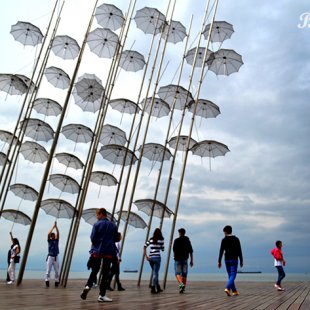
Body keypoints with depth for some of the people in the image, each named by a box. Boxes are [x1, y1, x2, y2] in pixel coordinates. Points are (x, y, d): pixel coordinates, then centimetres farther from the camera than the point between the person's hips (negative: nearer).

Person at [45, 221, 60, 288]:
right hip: (50, 257, -3)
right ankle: (47, 282, -4)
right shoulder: (49, 240, 4)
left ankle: (56, 282, 8)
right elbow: (48, 234, -10)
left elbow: (58, 233, -2)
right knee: (48, 270, -5)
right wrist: (53, 227, -8)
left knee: (57, 271, 3)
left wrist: (56, 226, -8)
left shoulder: (56, 240, 10)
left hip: (55, 257, 3)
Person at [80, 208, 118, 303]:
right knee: (105, 273, 5)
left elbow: (92, 238, -8)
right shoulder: (113, 225, 3)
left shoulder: (97, 224, -5)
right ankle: (102, 295, 4)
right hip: (108, 252, 1)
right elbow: (116, 239, 8)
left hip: (97, 251, -1)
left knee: (94, 271, 16)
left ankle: (88, 286, -5)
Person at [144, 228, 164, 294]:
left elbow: (144, 247, 2)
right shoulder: (161, 240, -1)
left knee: (154, 272, 17)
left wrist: (146, 256, 2)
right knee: (155, 273, 1)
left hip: (150, 258, 4)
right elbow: (163, 249, 6)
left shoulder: (150, 239, 9)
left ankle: (158, 288, 27)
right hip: (157, 257, -4)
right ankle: (153, 288, -6)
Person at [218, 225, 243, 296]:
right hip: (234, 260, -1)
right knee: (233, 275, -4)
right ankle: (227, 288, -24)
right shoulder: (236, 239, 1)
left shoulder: (224, 240, -1)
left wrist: (219, 261, -2)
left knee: (230, 275, 12)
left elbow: (221, 251, -4)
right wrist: (241, 261, 5)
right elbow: (239, 251, -1)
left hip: (227, 260, 2)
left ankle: (234, 291, 16)